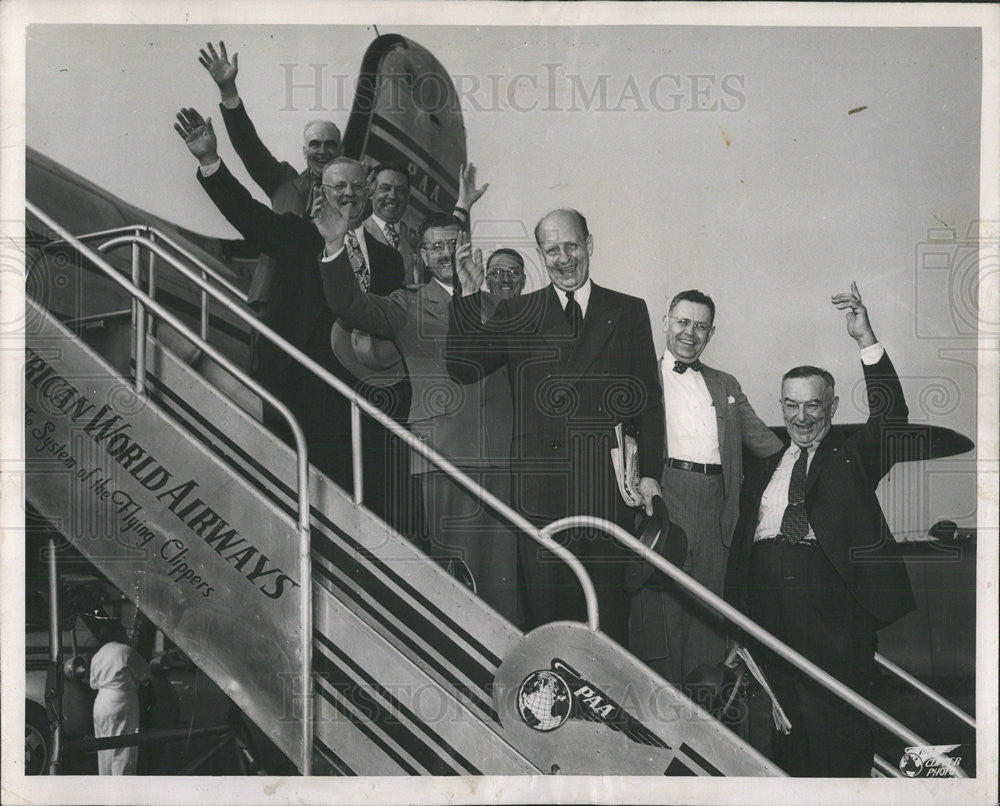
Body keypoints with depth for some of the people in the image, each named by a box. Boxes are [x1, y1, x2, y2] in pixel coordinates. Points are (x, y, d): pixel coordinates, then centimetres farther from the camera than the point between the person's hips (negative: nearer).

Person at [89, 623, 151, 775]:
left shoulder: (97, 656, 12)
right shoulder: (126, 651, -9)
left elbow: (93, 684, 17)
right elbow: (144, 673, 0)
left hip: (100, 704, 7)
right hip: (121, 704, -7)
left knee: (105, 747, 15)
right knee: (123, 749, -4)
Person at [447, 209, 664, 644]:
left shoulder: (629, 312, 10)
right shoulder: (518, 314, 9)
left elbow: (649, 399, 10)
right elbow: (463, 368, 0)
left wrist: (650, 474, 3)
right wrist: (469, 294, -8)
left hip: (607, 489, 0)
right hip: (541, 489, 0)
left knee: (610, 609, 4)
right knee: (547, 607, 3)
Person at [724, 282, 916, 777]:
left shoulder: (852, 458, 13)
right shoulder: (761, 474, 21)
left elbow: (890, 414, -5)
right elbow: (740, 546, 17)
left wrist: (866, 340, -16)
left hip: (832, 598, -3)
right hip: (769, 598, 3)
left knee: (836, 726, -7)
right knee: (785, 722, 4)